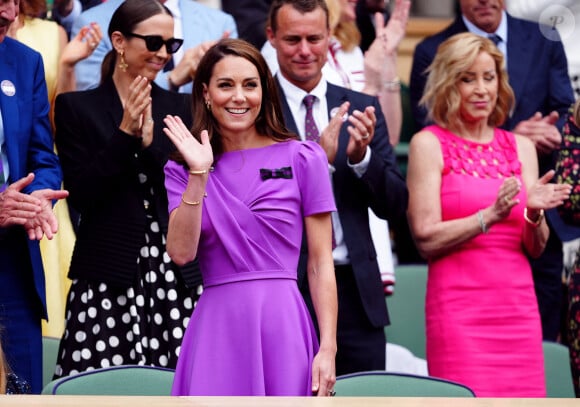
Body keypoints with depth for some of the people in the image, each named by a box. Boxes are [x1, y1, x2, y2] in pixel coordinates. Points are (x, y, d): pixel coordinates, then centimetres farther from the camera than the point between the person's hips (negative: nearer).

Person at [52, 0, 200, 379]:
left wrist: (150, 141, -9)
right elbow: (81, 194, -3)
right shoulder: (77, 107, 5)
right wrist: (125, 134, -11)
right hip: (108, 275, -2)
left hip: (175, 275, 2)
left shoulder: (181, 108, 13)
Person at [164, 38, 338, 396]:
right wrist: (199, 175, -12)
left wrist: (328, 349, -7)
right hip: (216, 328, 1)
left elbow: (321, 263, 0)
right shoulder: (182, 169, 8)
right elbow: (181, 252, -5)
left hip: (282, 326, -1)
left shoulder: (302, 158, 2)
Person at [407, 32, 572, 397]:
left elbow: (536, 248, 9)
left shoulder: (520, 147, 12)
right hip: (459, 307, -4)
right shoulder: (429, 144, 0)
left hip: (518, 307, 4)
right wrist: (491, 215, -19)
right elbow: (427, 239, -8)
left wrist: (534, 214, -12)